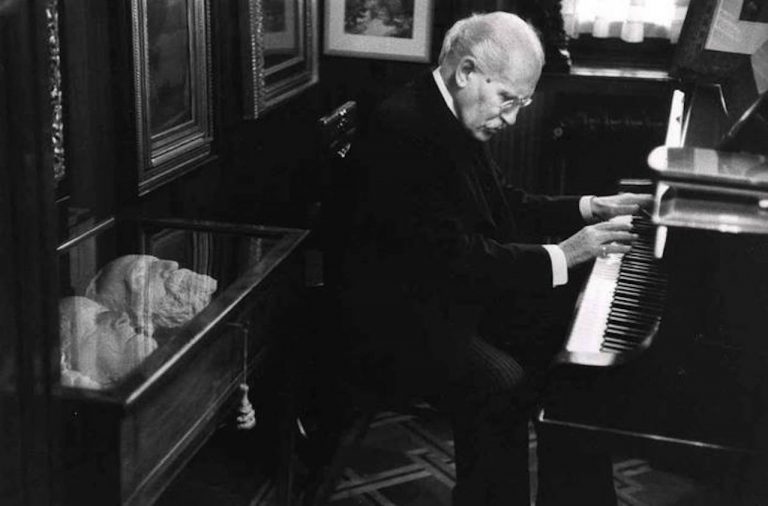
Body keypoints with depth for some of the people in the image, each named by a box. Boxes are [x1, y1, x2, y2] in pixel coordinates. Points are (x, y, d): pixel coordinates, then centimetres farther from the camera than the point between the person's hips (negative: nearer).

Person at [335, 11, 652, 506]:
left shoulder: (458, 119, 6)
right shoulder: (403, 128, -23)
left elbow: (504, 206, 20)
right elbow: (452, 255, -29)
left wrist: (589, 208, 10)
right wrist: (559, 256, -25)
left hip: (456, 298, 10)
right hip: (399, 325, -10)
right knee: (502, 386, -29)